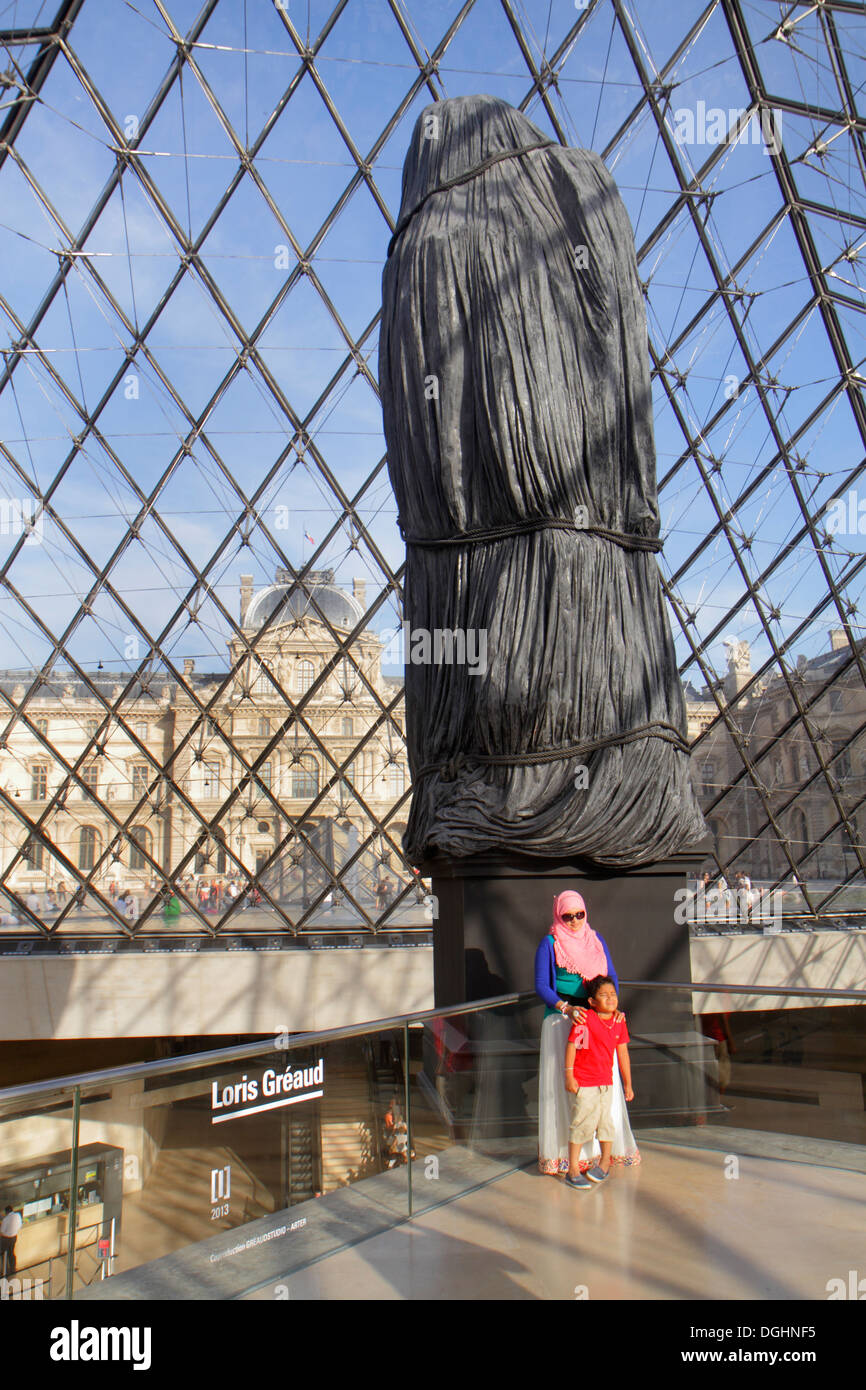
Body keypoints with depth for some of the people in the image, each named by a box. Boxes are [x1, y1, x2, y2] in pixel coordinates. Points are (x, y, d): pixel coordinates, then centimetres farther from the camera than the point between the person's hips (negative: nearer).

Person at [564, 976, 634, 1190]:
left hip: (606, 1082, 5)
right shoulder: (585, 1019, -16)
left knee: (606, 1122, 13)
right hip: (583, 1082, -5)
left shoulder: (619, 1021, 2)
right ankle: (573, 1170, 10)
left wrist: (628, 1084, 14)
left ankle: (605, 1162, 35)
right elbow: (571, 1046, -12)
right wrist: (569, 1076, -14)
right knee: (582, 1124, -2)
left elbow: (622, 1053, 10)